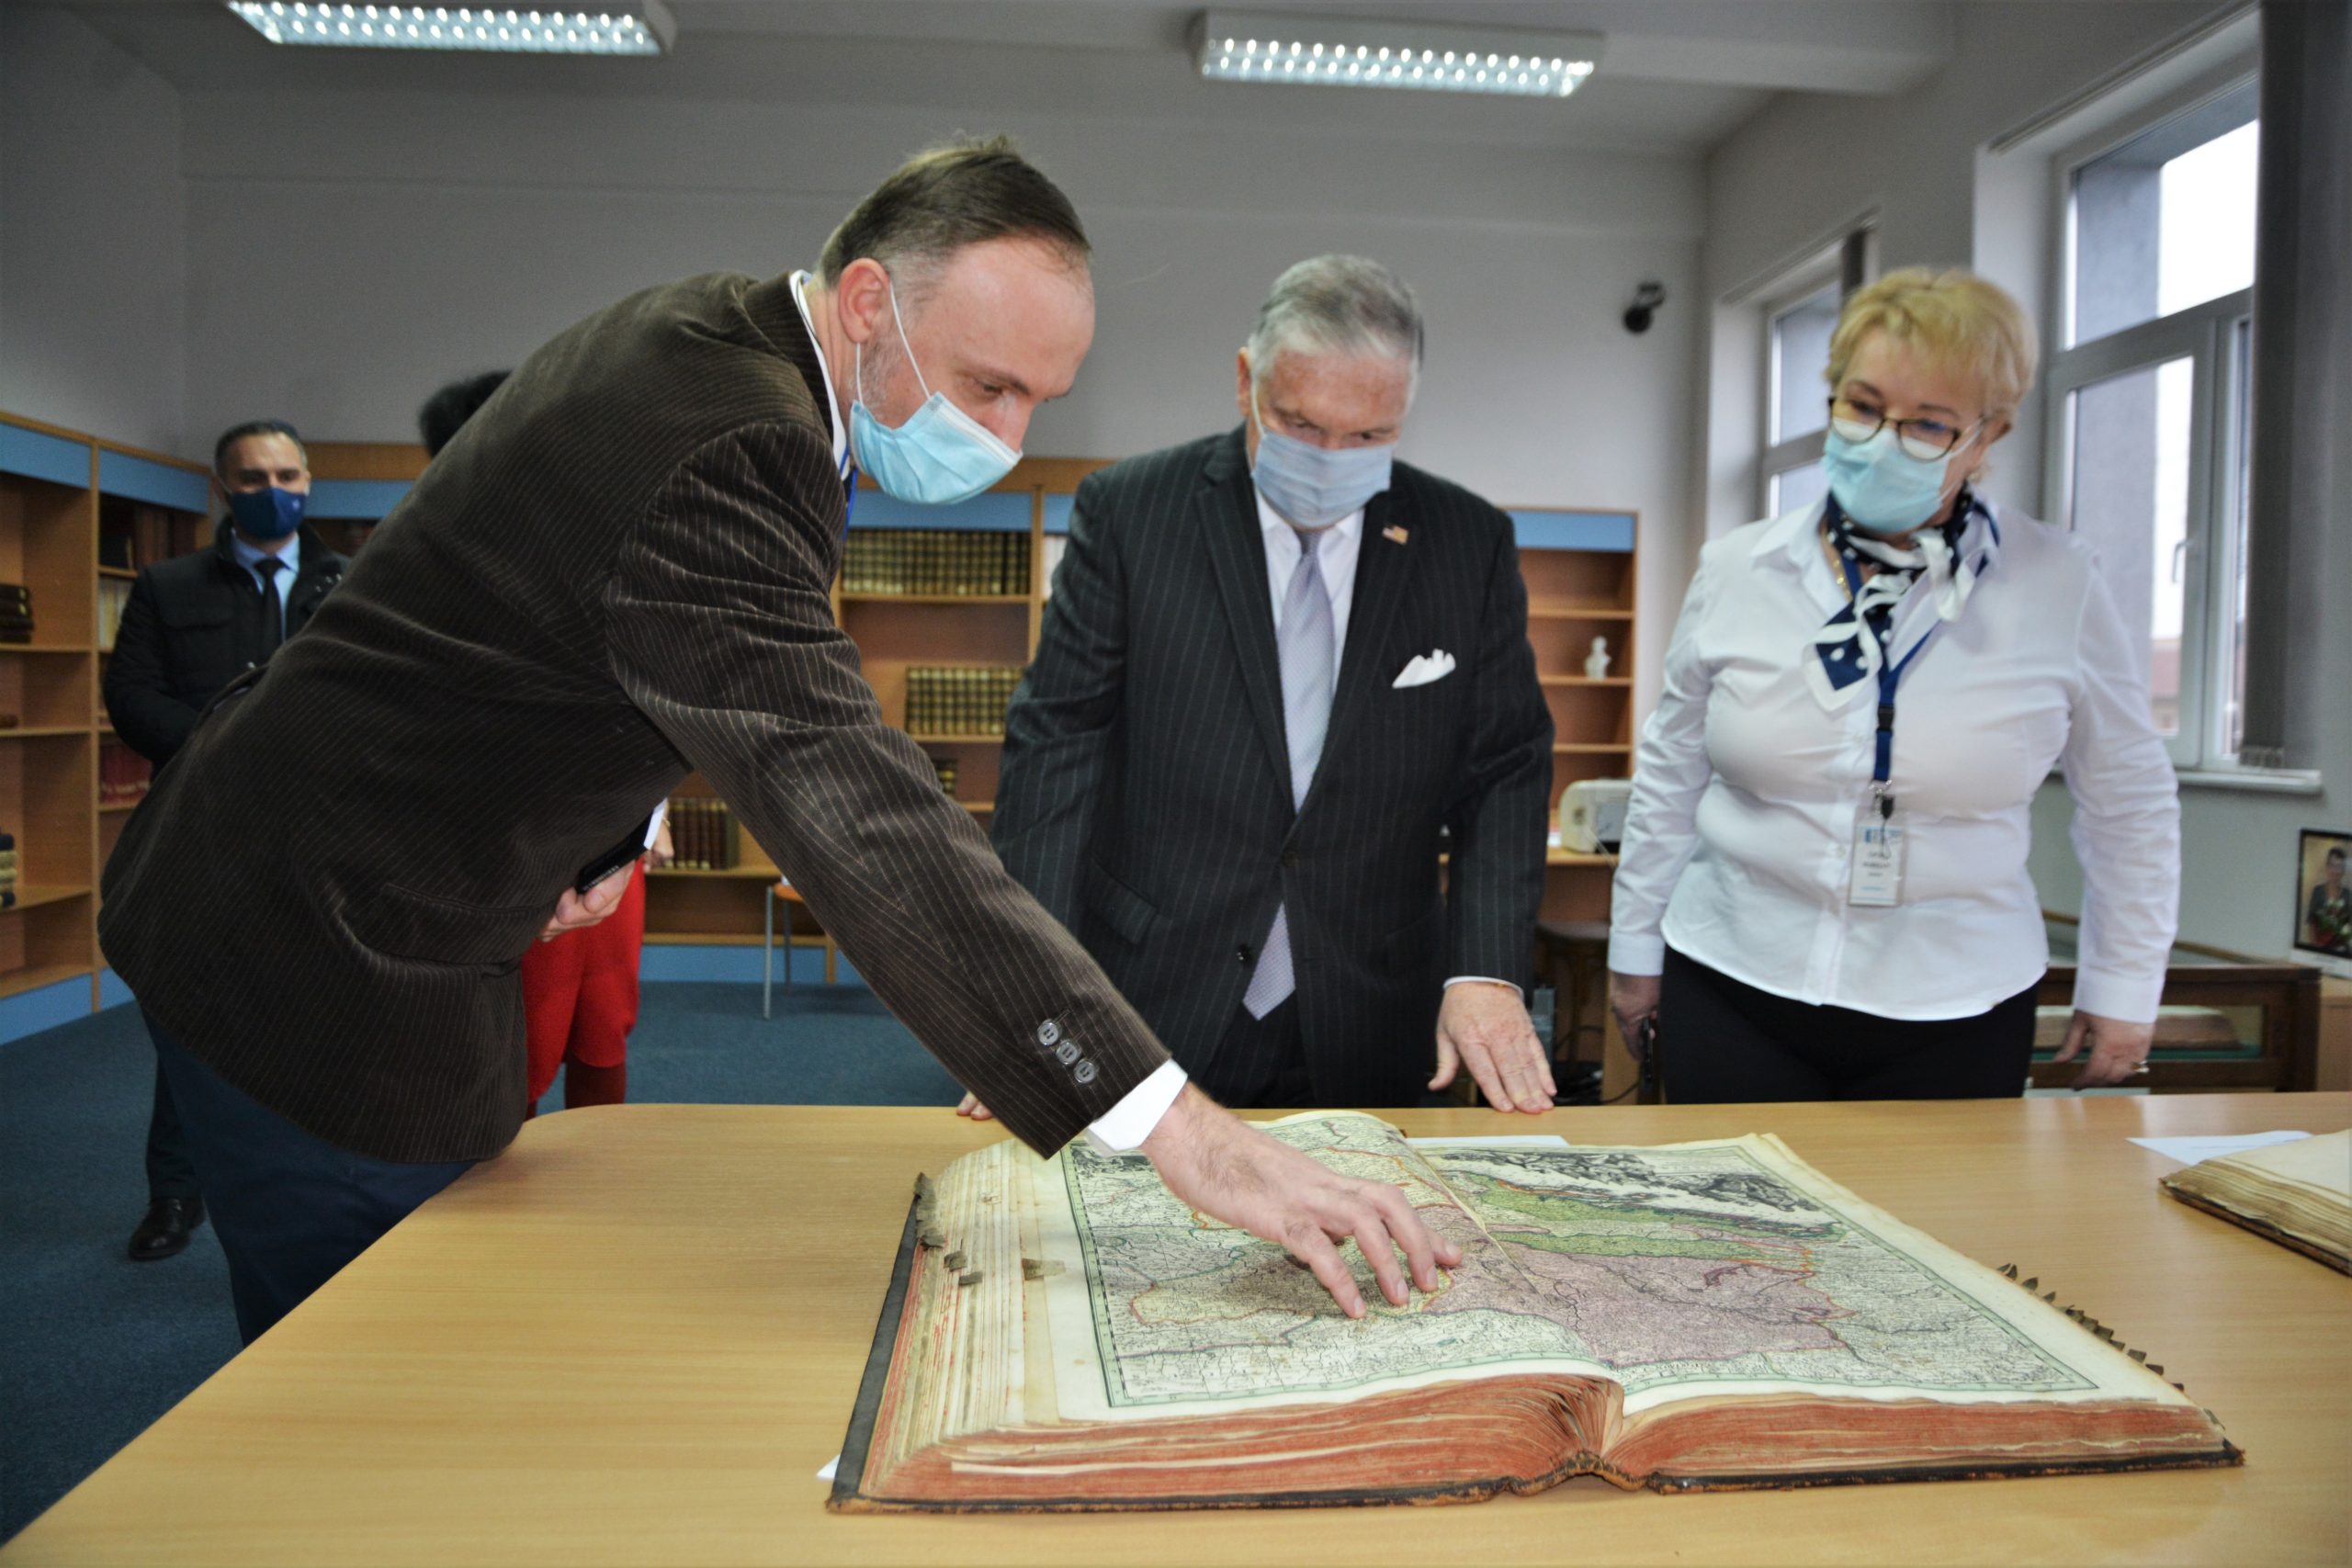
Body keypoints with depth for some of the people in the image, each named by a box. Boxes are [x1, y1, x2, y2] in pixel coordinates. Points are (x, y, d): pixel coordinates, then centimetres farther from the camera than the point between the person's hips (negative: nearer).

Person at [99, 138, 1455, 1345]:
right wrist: (1178, 1127, -47)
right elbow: (853, 813, -43)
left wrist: (582, 840, 5)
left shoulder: (711, 334, 2)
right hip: (334, 958, -9)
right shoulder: (725, 454, -31)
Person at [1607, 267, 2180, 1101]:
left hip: (1954, 1019, 0)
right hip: (1731, 993, 1)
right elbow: (1671, 774, 8)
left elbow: (2127, 799, 6)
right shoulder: (1735, 572, -1)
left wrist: (2122, 988, 9)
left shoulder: (2058, 587, -5)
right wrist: (1635, 945, 12)